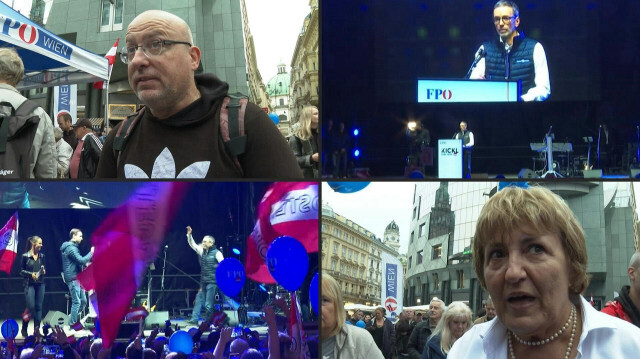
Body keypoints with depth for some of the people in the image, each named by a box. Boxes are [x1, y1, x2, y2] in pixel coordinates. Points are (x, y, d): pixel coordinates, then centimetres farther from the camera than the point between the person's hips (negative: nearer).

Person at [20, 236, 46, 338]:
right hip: (29, 284, -4)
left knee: (38, 307, 2)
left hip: (40, 284, 4)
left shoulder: (41, 256, 8)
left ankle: (37, 330, 7)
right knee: (31, 307, -8)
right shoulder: (25, 256, -3)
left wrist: (44, 271, -4)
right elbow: (21, 271, 0)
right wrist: (31, 274, -15)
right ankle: (24, 329, 12)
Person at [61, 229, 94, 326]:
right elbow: (81, 260, -22)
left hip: (77, 278, 10)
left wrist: (85, 263, 8)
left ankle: (72, 318, 18)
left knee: (83, 301, 10)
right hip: (73, 279, -10)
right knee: (77, 302, -8)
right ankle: (72, 325, -3)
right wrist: (91, 252, -13)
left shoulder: (73, 247, 18)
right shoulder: (71, 248, -14)